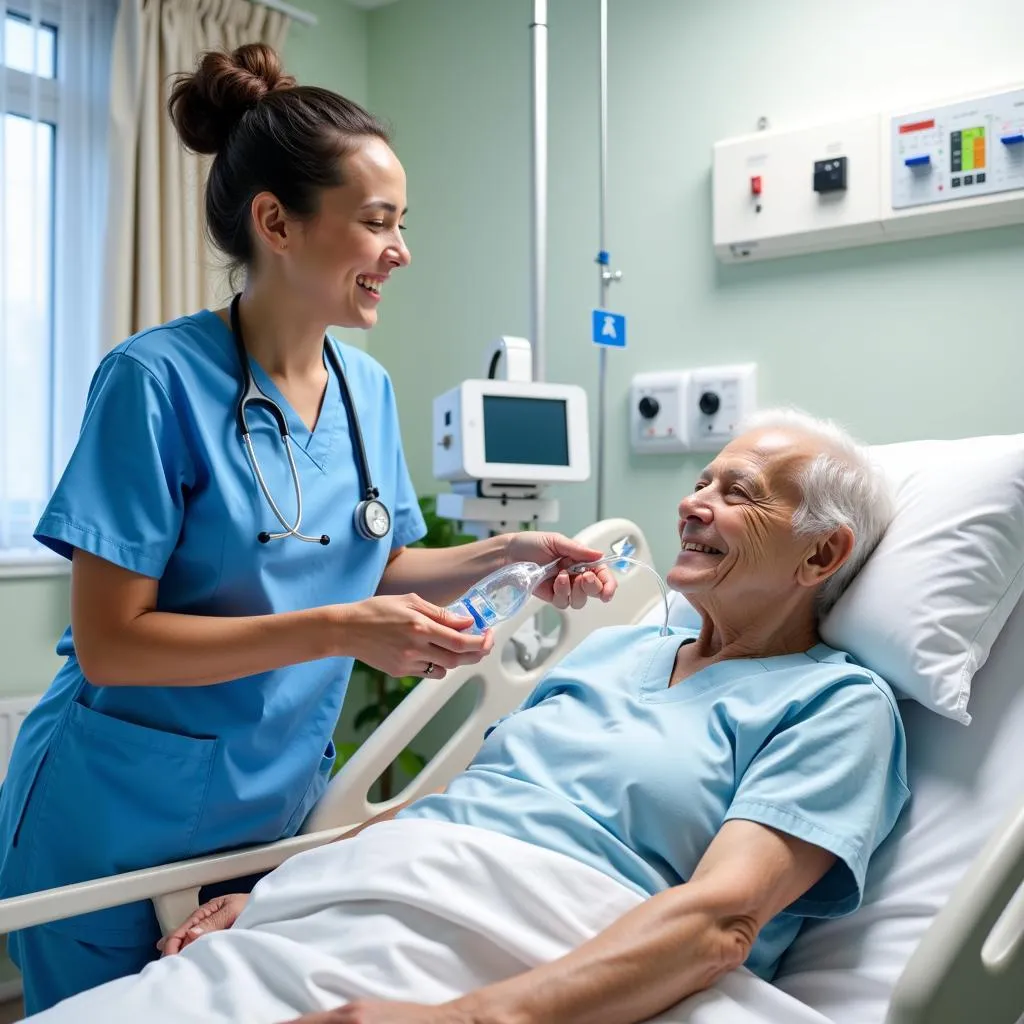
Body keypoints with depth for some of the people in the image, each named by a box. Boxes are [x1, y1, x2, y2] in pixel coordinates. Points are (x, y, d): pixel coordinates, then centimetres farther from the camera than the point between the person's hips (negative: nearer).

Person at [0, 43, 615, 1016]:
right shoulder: (158, 380, -20)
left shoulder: (367, 387, -1)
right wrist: (339, 631, -27)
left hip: (276, 809, 5)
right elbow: (108, 642, -21)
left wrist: (506, 553, -7)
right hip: (121, 823, -5)